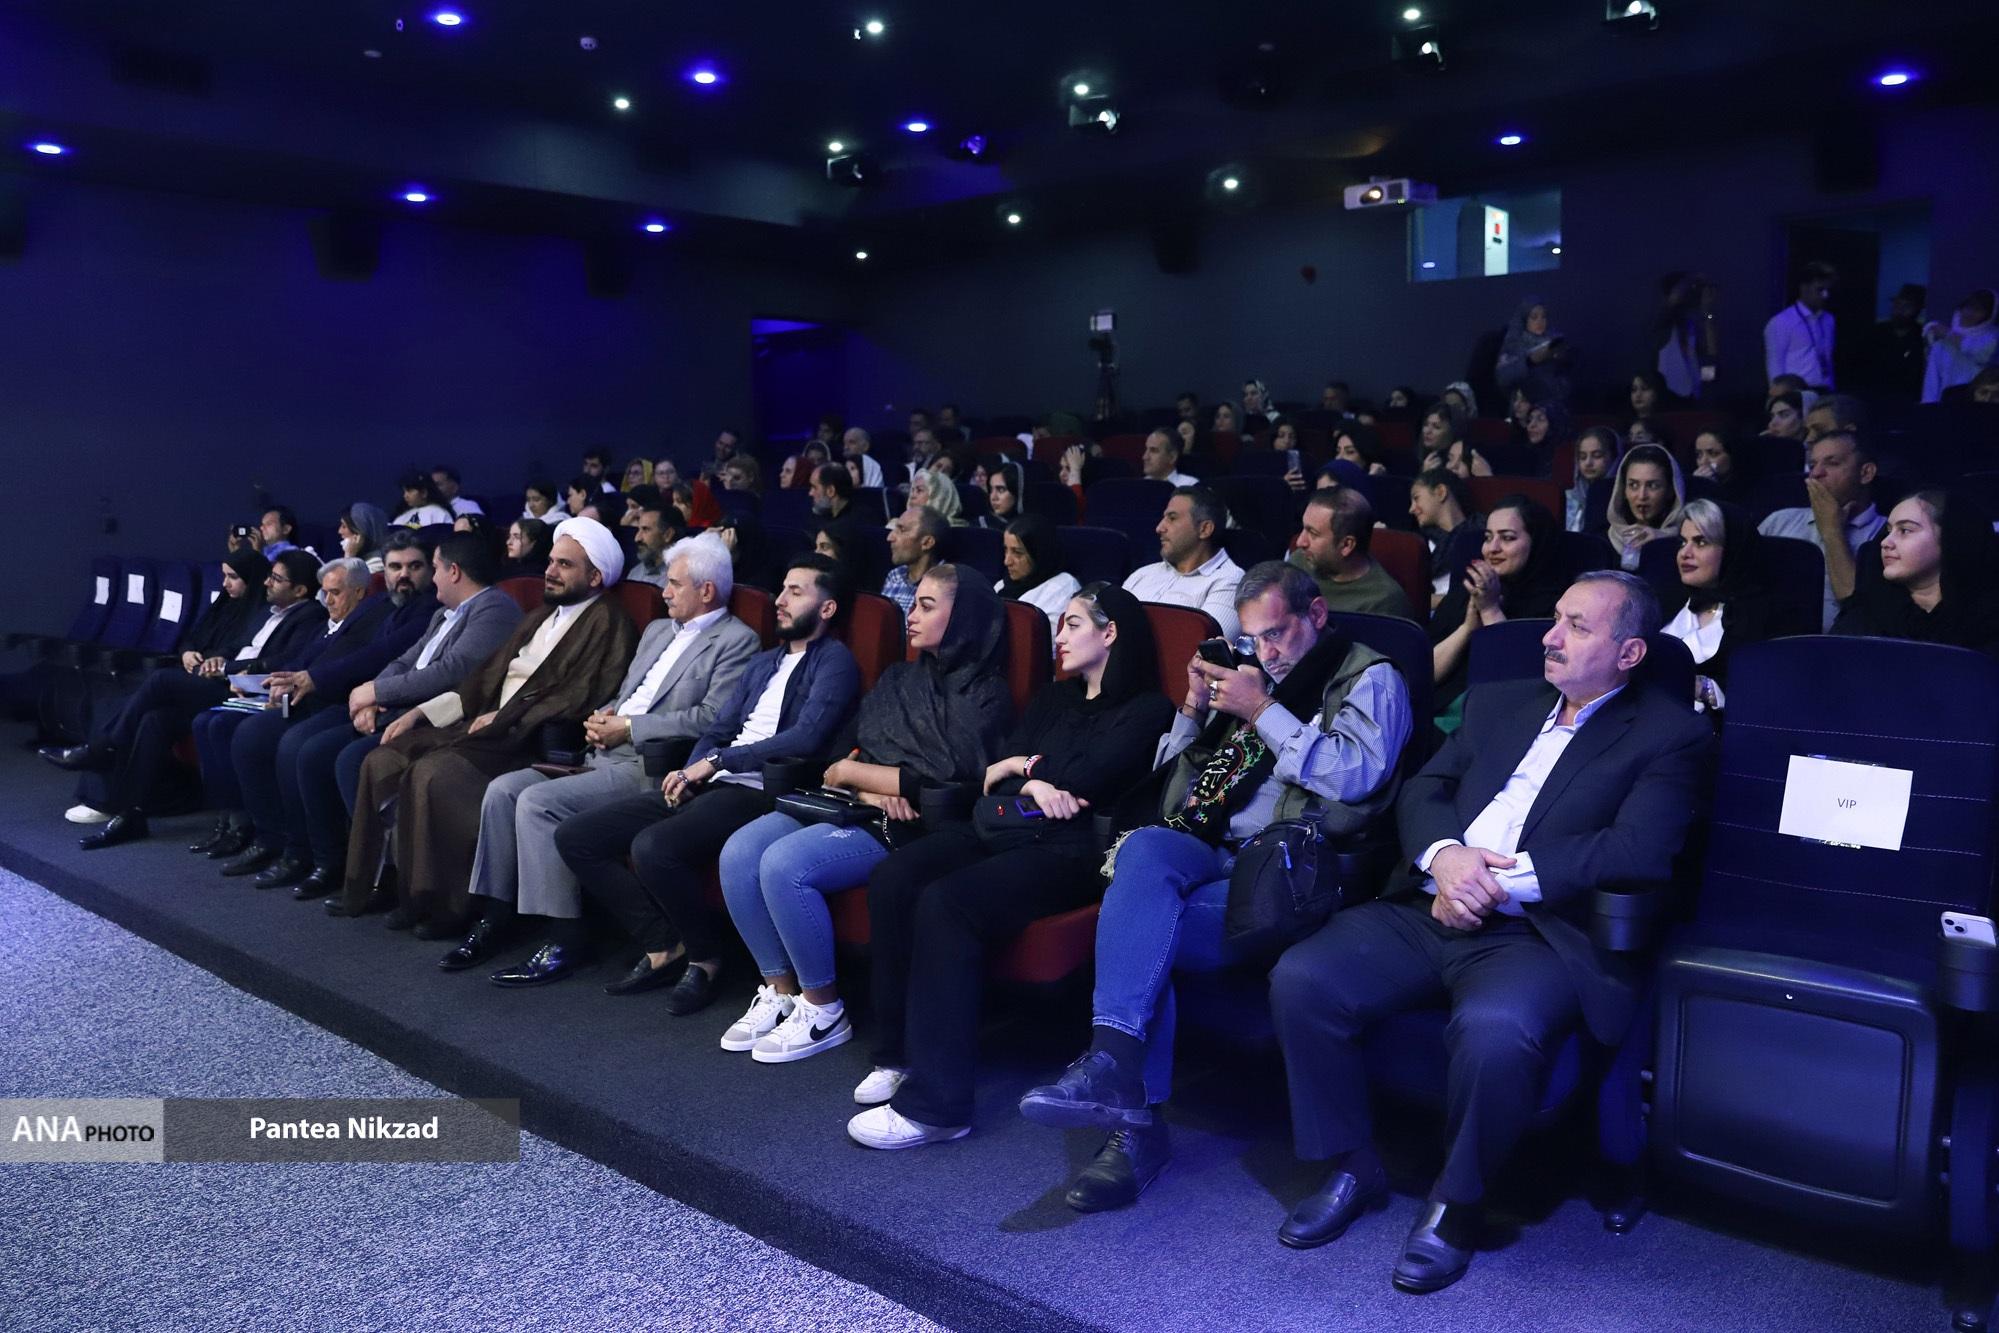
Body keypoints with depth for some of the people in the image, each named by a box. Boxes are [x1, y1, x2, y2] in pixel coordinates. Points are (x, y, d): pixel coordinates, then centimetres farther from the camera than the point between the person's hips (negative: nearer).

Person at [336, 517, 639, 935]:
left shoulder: (607, 622, -5)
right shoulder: (540, 616, 24)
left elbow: (580, 698, -16)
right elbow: (485, 678, 21)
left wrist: (504, 720, -13)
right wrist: (420, 712, 10)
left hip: (530, 741, -9)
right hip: (486, 726, 9)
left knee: (432, 772, -28)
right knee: (381, 761, -5)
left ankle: (444, 903, -15)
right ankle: (378, 882, 2)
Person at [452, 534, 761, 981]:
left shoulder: (737, 641, -5)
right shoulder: (658, 630, 23)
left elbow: (711, 719, -16)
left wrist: (628, 727, -13)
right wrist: (603, 717, 3)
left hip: (650, 767, -9)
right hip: (605, 757, 9)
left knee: (538, 802, -23)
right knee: (502, 790, -6)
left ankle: (563, 939, -15)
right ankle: (494, 919, 2)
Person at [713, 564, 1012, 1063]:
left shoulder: (984, 694, -1)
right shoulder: (897, 679, 21)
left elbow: (949, 779, -13)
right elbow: (844, 751, 14)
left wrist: (854, 773, -5)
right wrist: (871, 788, -9)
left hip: (907, 827, -7)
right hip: (855, 808, 7)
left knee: (784, 864, -28)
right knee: (738, 852, -16)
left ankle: (824, 1012, -11)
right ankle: (780, 991, -3)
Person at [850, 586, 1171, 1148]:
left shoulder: (1146, 710, 5)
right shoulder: (1049, 700, 27)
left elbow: (1081, 786, -7)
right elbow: (989, 776, 18)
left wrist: (1018, 774, 8)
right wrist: (1030, 783, -2)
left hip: (1069, 849, -7)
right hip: (999, 833, 7)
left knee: (945, 902, -32)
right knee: (891, 879, -21)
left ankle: (935, 1104, -28)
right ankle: (898, 1054, -12)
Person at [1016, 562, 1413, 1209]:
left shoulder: (1369, 678, 8)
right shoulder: (1253, 677, 26)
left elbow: (1357, 775, -11)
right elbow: (1173, 770, 26)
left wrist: (1264, 712, -9)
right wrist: (1195, 709, 7)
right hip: (1211, 853, 5)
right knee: (1145, 846, -32)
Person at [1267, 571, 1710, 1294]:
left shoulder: (1670, 734, 4)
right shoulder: (1498, 702, 22)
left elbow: (1638, 850, -11)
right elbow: (1422, 788, 16)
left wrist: (1500, 880, -15)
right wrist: (1444, 855, -7)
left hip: (1538, 931, -5)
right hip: (1430, 907, 5)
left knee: (1494, 1028, -36)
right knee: (1301, 979, -16)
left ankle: (1455, 1202, -6)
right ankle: (1353, 1168, 5)